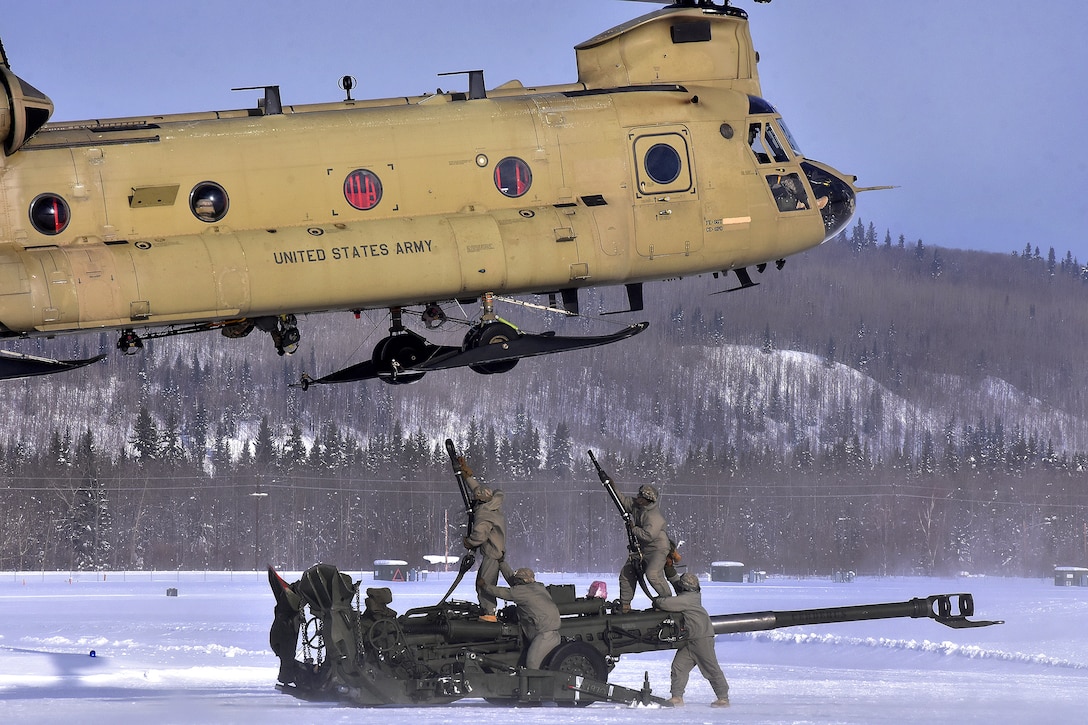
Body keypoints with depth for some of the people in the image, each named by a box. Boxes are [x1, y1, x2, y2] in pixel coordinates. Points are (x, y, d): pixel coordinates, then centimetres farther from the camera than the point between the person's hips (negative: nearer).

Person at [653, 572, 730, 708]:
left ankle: (723, 698, 4)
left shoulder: (687, 599, -17)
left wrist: (656, 602, -2)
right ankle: (677, 697, 2)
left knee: (711, 669, -2)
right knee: (678, 666, 1)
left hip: (702, 638, -10)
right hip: (688, 641, 10)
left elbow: (666, 604, -21)